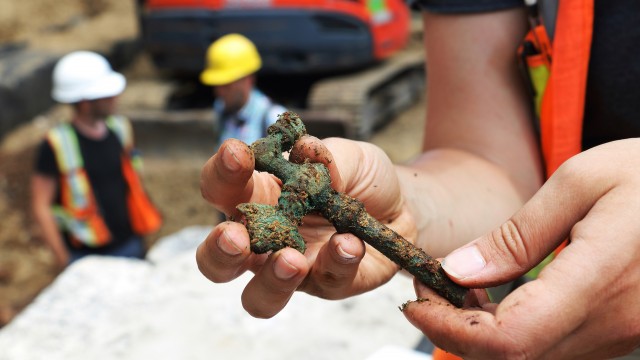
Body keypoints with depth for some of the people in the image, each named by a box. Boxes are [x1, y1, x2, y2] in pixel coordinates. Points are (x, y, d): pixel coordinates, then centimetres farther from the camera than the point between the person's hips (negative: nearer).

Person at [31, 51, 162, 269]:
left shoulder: (120, 128, 1)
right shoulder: (56, 145, -14)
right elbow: (41, 206, -10)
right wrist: (63, 260, -9)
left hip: (129, 245, 5)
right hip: (84, 257, -4)